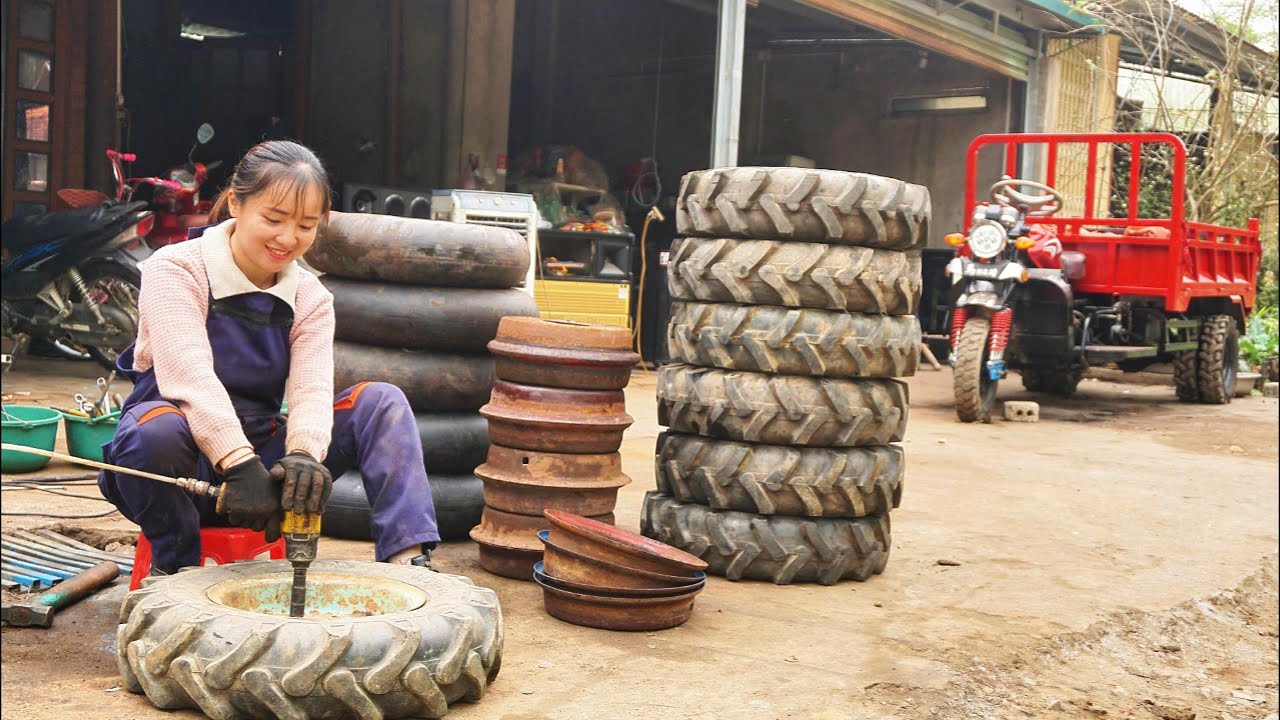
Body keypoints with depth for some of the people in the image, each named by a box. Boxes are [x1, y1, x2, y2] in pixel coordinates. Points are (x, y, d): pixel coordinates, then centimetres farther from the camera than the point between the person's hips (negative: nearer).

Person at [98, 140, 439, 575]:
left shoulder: (310, 299, 4)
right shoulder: (176, 270, -10)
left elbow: (312, 389, -13)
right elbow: (189, 374, -26)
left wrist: (304, 454, -37)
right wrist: (239, 463, -41)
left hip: (259, 461, 4)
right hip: (187, 462, -4)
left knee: (382, 403, -13)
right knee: (157, 429, -40)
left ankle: (407, 559, -26)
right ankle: (176, 567, -12)